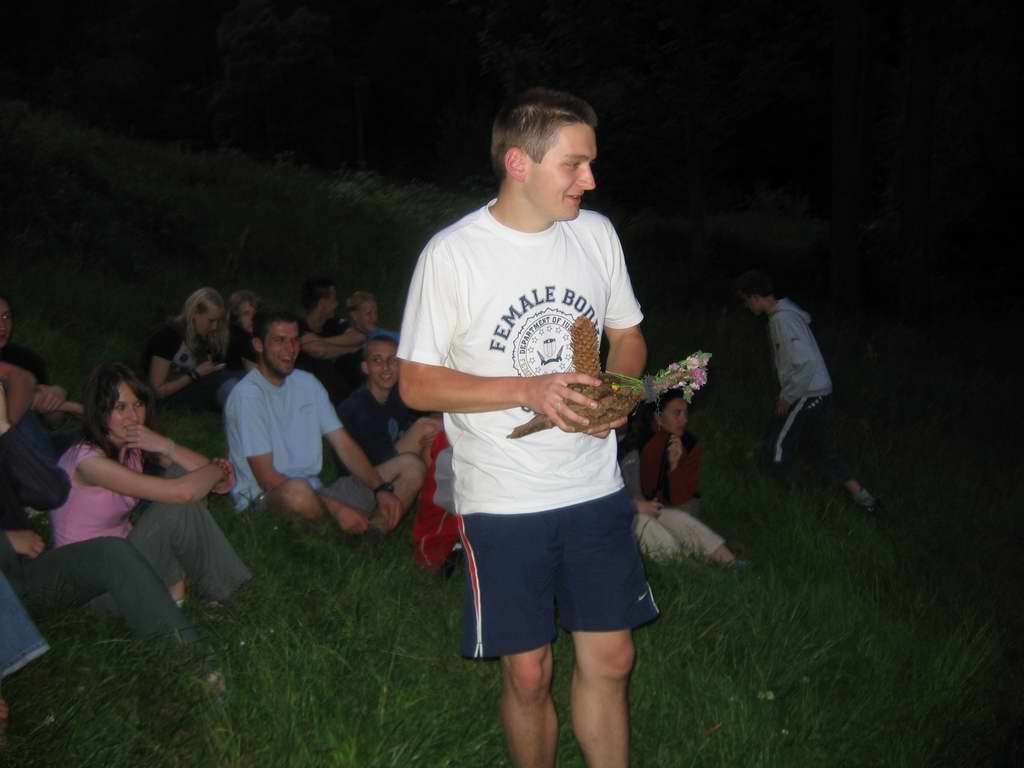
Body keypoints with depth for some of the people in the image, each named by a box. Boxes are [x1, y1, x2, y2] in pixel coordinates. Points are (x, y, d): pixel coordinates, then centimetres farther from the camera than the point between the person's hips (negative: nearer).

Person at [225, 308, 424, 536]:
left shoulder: (308, 383, 12)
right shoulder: (247, 395, -12)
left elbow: (343, 444, 10)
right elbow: (267, 478, -17)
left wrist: (381, 489, -8)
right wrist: (335, 508, -23)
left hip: (316, 492, 7)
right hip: (266, 498, -7)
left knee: (411, 466, -2)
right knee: (297, 492, -44)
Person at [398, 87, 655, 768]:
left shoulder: (596, 233, 3)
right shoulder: (453, 253, -12)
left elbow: (628, 336, 15)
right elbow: (416, 383, -9)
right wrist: (528, 390, -21)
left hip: (596, 488, 4)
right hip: (504, 502, -4)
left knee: (609, 661, 11)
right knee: (528, 674, 8)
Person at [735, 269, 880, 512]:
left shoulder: (782, 319, -20)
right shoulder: (785, 312, 11)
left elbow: (807, 362, -26)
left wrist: (787, 397, -18)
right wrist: (787, 393, 18)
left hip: (807, 396, -10)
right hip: (818, 392, 10)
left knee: (776, 454, -2)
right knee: (821, 449, 18)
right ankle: (860, 494, 20)